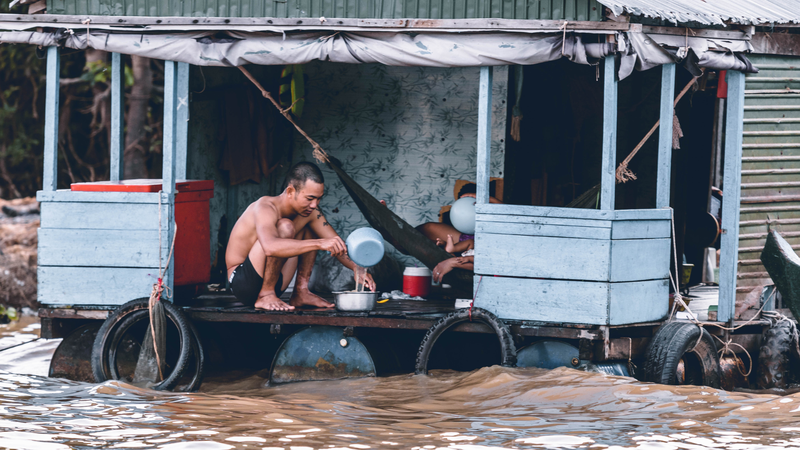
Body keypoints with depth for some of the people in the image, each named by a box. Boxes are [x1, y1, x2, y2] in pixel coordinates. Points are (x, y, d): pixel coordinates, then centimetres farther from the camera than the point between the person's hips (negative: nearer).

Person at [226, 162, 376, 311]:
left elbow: (337, 245, 1)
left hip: (273, 285, 8)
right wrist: (319, 244, -51)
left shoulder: (310, 212, -1)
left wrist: (356, 267, -20)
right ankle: (265, 296, -20)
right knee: (285, 227, -27)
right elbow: (270, 247, -45)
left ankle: (301, 293, 3)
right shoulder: (265, 208, -25)